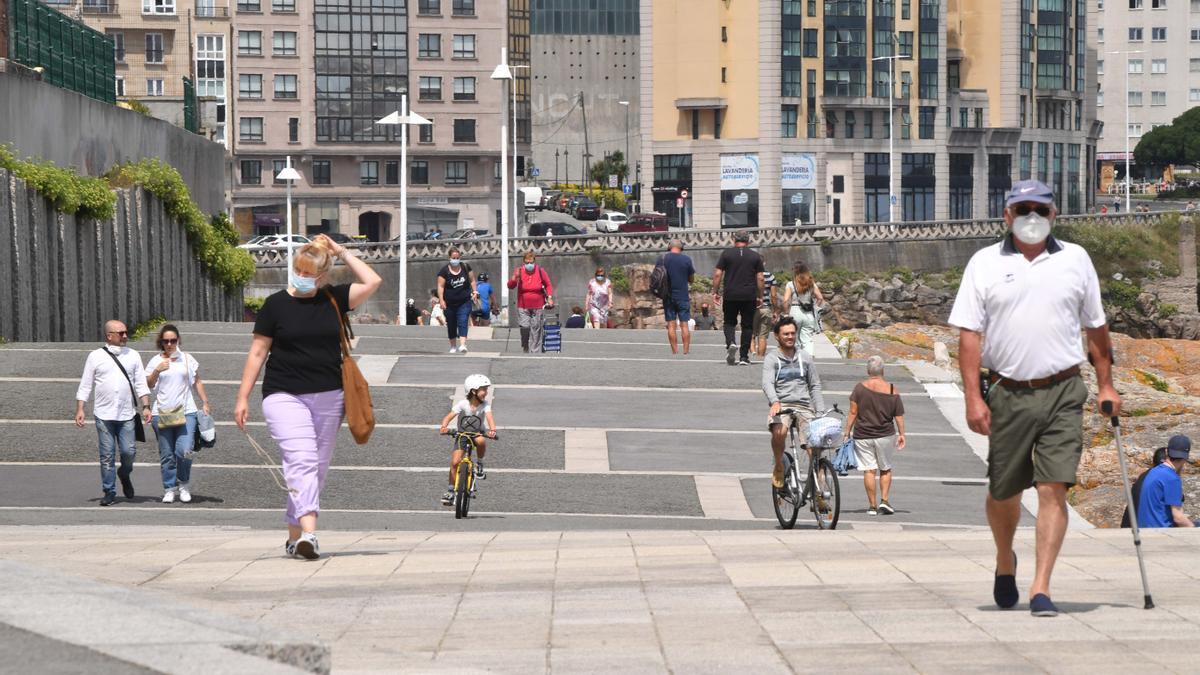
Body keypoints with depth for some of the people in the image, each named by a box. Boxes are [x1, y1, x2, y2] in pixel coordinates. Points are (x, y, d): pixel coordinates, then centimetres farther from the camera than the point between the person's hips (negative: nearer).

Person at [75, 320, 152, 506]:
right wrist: (79, 410, -3)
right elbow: (85, 386, 5)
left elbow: (141, 384, 9)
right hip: (104, 415, -1)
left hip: (127, 415, 1)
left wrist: (146, 407, -2)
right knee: (107, 456, 0)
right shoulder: (96, 357, 4)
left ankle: (124, 474, 27)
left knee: (129, 452, -4)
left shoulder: (133, 356, 10)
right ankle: (109, 492, 9)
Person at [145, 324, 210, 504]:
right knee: (167, 455, 2)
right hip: (162, 413, 1)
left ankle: (184, 485, 8)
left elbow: (198, 383, 17)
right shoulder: (155, 361, 8)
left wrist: (205, 404, 12)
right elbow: (148, 385, 5)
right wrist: (157, 371, -11)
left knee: (184, 451, -14)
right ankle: (170, 489, 11)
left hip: (186, 412, -1)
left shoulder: (187, 360, 10)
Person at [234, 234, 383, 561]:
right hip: (285, 396, -4)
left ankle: (294, 536, 17)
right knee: (302, 460, -20)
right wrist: (243, 397, 0)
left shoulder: (333, 300, 7)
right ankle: (308, 533, -32)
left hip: (328, 398, 4)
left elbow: (373, 282, -3)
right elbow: (258, 352, 3)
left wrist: (342, 253, 0)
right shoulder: (276, 304, 1)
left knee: (318, 468, 7)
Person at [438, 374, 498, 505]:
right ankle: (450, 491, 0)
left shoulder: (485, 404, -15)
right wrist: (444, 427, -50)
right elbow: (449, 416, -28)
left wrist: (492, 430, -52)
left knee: (481, 441, -37)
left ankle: (479, 464, -9)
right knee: (455, 462, -14)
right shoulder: (462, 404, -19)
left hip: (478, 434, 0)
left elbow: (489, 417, -31)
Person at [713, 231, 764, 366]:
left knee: (729, 322, 14)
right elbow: (760, 278, 4)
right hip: (749, 296, 0)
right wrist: (760, 297, 11)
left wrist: (715, 292, 6)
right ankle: (744, 357, 5)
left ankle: (730, 342, -15)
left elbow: (717, 274, -1)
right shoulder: (755, 256, 6)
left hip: (731, 295, 0)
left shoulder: (726, 253, 3)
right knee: (747, 325, 7)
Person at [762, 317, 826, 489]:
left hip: (804, 406, 3)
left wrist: (820, 412, 5)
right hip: (781, 407, -3)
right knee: (779, 432, -34)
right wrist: (775, 401, -32)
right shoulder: (771, 359, 4)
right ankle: (779, 467, -7)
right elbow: (767, 383, -12)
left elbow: (815, 386, 18)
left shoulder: (805, 358, 16)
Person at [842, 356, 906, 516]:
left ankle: (872, 506, 3)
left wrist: (847, 432, 2)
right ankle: (884, 500, 5)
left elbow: (853, 413, -6)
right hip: (885, 436, 1)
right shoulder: (892, 389, -4)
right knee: (885, 469, 16)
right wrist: (901, 434, 8)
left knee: (869, 470, 3)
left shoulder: (860, 387, -6)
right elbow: (899, 415, -1)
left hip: (862, 436, -1)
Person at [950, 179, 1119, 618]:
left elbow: (1096, 327, 16)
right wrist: (973, 398, -7)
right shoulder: (985, 264, 4)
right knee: (1003, 491, 11)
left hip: (1063, 392, 0)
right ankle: (1005, 560, 39)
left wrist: (1106, 385, 13)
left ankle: (1040, 589, -10)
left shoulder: (1075, 260, 9)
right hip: (1008, 395, 0)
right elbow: (969, 334, 0)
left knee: (1054, 489, -10)